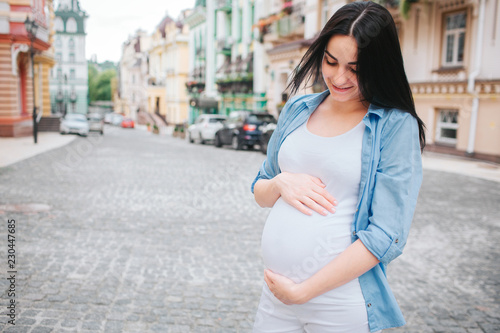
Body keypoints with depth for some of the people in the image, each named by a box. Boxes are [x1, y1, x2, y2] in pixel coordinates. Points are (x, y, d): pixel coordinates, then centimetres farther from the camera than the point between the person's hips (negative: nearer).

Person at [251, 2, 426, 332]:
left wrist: (302, 292, -15)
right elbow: (259, 192, 13)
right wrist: (281, 183, -10)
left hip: (342, 305, -4)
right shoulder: (298, 109, 5)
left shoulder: (397, 126, -9)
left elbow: (386, 236, -14)